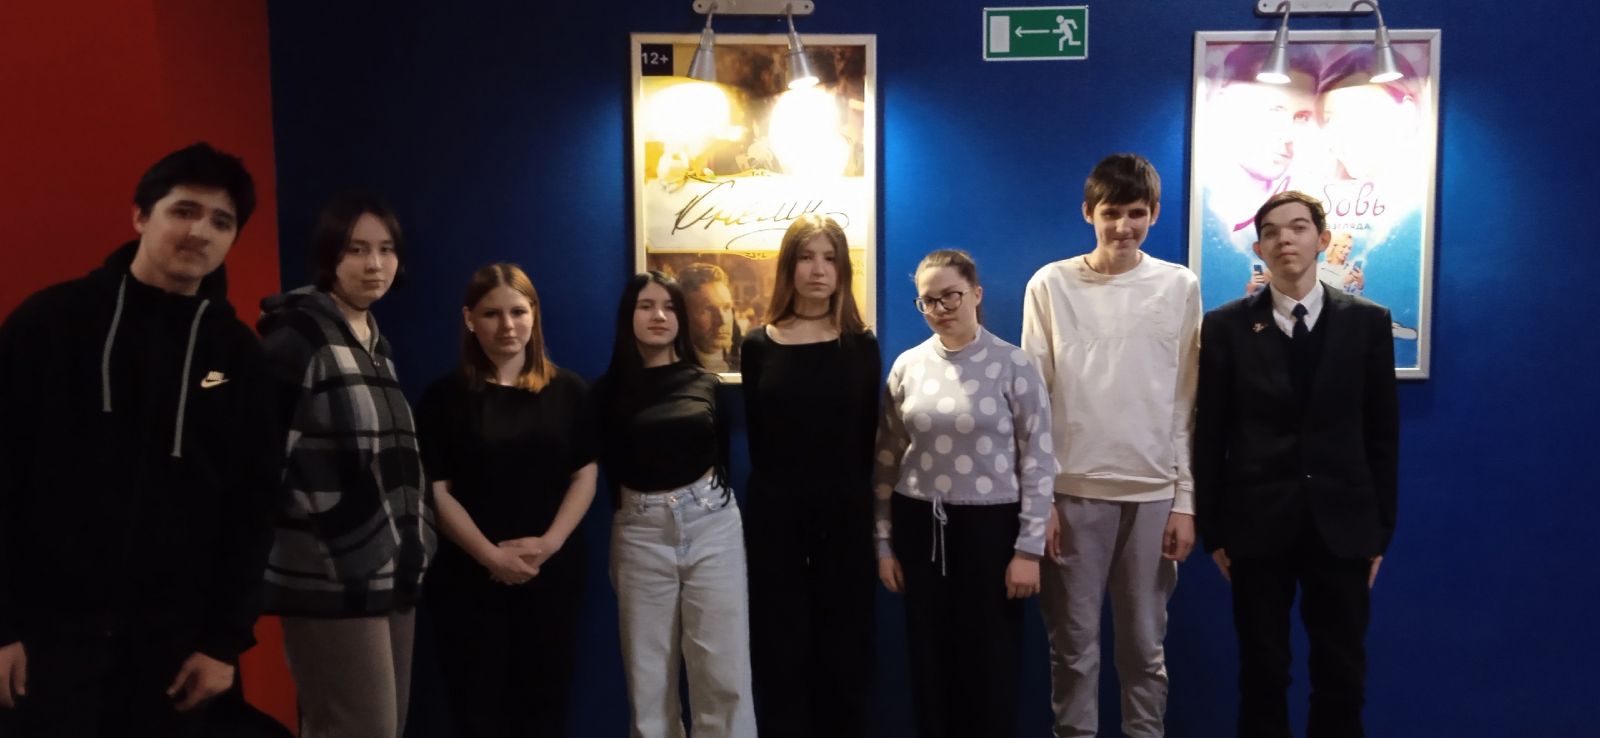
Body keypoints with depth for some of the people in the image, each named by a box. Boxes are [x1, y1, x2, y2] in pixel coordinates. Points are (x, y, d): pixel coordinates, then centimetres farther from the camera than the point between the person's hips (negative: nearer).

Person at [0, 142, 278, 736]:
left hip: (172, 641, 2)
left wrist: (226, 639, 0)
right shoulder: (52, 321, -2)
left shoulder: (238, 354, 3)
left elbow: (252, 504, 4)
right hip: (48, 630, -2)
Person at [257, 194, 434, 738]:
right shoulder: (295, 333, -10)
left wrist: (414, 543, 15)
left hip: (391, 571, 9)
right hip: (331, 577, -8)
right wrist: (307, 534, -13)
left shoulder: (378, 342, 16)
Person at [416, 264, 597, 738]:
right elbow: (438, 491, -5)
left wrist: (549, 543, -11)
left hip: (555, 573, 2)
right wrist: (492, 556, -14)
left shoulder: (568, 391, 4)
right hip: (470, 576, -1)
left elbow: (585, 476, 2)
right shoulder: (445, 397, -2)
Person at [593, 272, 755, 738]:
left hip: (711, 523, 1)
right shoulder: (609, 390, 1)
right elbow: (608, 468, 7)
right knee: (648, 678, 6)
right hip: (641, 532, 0)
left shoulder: (705, 383, 6)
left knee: (723, 674, 1)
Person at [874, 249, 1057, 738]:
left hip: (990, 526, -3)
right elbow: (887, 458, 8)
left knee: (990, 665, 4)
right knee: (929, 661, 11)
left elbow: (1038, 459, -6)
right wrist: (884, 541, 7)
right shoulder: (908, 365, 4)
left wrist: (1028, 547, -9)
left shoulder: (1014, 364, -6)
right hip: (919, 527, 3)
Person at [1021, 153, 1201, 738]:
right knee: (1074, 645, 7)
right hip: (1073, 491, -1)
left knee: (1146, 646, 10)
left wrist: (1186, 500, 1)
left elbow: (1187, 404, 5)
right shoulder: (1051, 285, 0)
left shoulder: (1180, 288, 4)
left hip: (1153, 493, 1)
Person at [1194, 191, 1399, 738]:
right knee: (1262, 674, 8)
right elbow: (1209, 436, 1)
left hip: (1342, 523, 1)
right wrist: (1213, 529, -1)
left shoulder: (1367, 322, 4)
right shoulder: (1226, 326, 0)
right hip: (1258, 523, -1)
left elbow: (1382, 433, 5)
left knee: (1343, 676, 9)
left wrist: (1381, 528, 3)